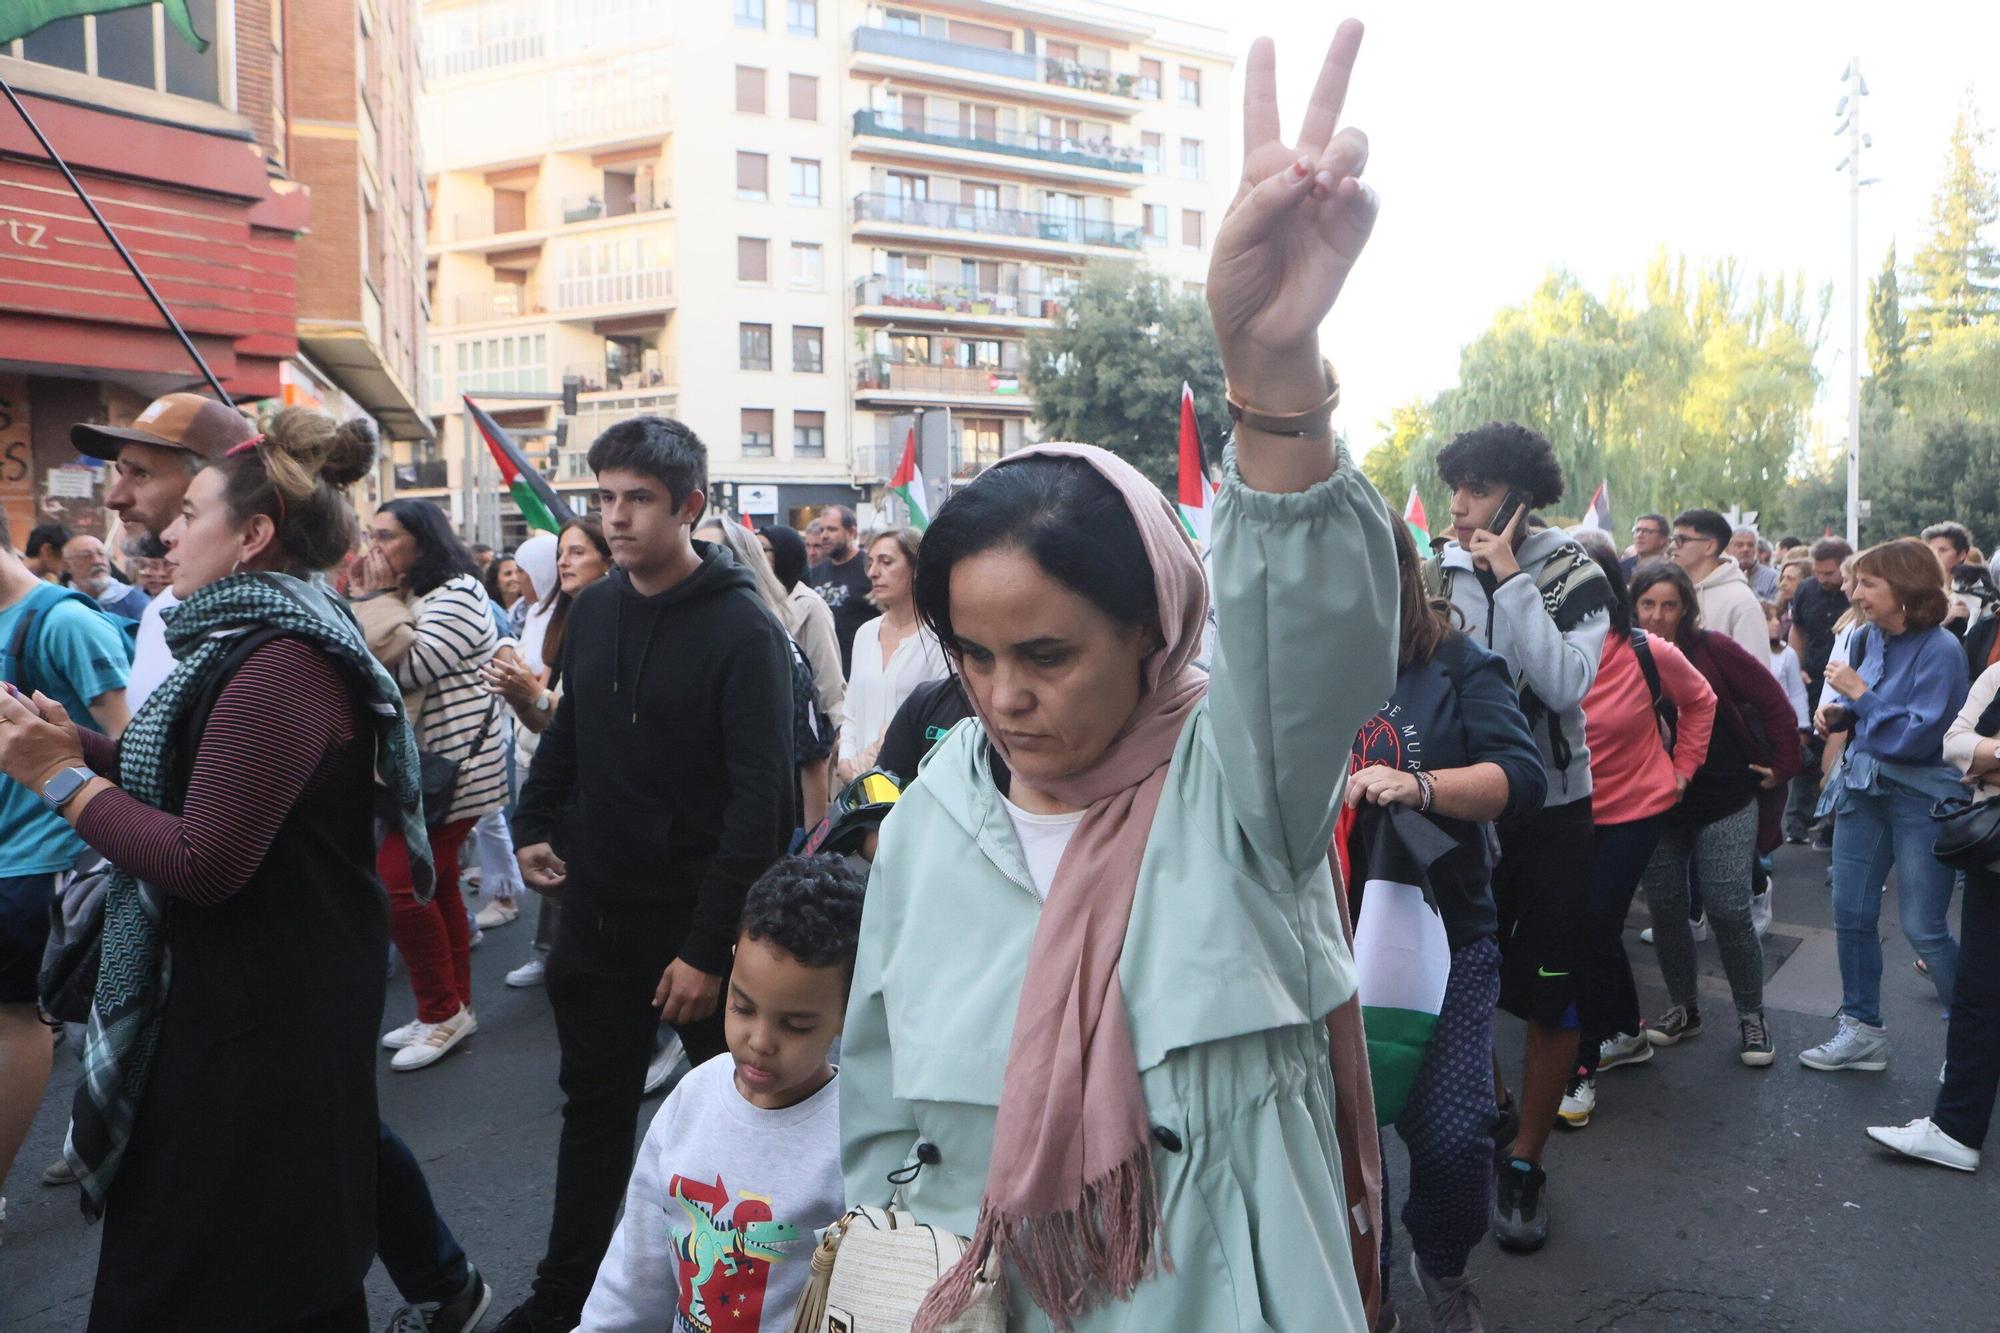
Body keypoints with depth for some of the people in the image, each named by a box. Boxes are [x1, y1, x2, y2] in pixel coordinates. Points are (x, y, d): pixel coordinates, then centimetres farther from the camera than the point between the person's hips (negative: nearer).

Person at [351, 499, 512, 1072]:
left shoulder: (457, 595, -13)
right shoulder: (408, 595, 17)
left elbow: (409, 669, -23)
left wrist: (376, 605, -14)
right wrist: (367, 600, 0)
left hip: (454, 766, -10)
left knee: (398, 883, -12)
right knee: (436, 885, 13)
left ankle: (442, 1011, 2)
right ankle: (455, 1008, 23)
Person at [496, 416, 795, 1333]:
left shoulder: (742, 630, -15)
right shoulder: (594, 609, 4)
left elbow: (759, 801, -18)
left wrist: (711, 947, -20)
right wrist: (533, 825, 6)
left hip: (697, 921, -6)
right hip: (598, 909, 6)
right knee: (593, 1106, 18)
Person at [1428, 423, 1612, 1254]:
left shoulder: (1572, 575, -8)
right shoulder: (1439, 573, -2)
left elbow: (1566, 684, -24)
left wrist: (1511, 580, -22)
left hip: (1553, 809, -2)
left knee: (1549, 997, 5)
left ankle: (1523, 1162, 23)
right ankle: (1491, 1119, 36)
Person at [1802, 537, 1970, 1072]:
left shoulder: (1940, 651, -17)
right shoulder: (1864, 638, 3)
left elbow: (1919, 736, -23)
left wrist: (1860, 695, -21)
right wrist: (1836, 711, -2)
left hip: (1920, 798, -7)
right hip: (1863, 788, 7)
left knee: (1924, 929, -1)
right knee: (1851, 914, 10)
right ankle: (1862, 1031, 22)